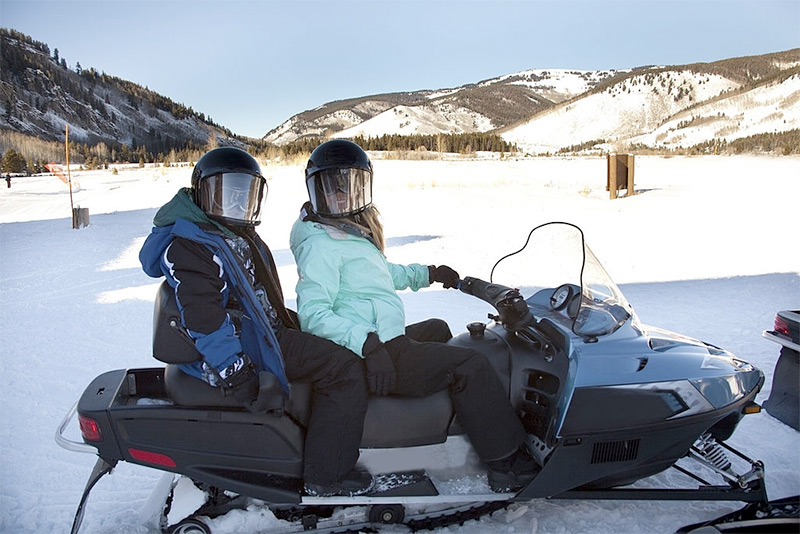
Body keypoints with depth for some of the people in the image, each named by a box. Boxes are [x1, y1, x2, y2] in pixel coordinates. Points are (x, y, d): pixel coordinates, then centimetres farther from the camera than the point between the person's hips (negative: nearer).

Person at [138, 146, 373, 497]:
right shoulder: (188, 246, -15)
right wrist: (237, 378, -28)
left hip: (260, 332, 11)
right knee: (345, 369, -18)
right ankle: (326, 475, -11)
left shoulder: (239, 235, 18)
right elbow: (204, 320, -24)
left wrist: (294, 323, 23)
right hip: (243, 346, -11)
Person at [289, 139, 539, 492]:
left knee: (438, 329, 30)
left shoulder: (354, 230, 17)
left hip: (380, 341, 11)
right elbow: (313, 314, -25)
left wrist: (427, 273, 32)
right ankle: (507, 463, -5)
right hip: (361, 357, -11)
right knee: (470, 364, -14)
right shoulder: (319, 243, -15)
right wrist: (368, 344, -35)